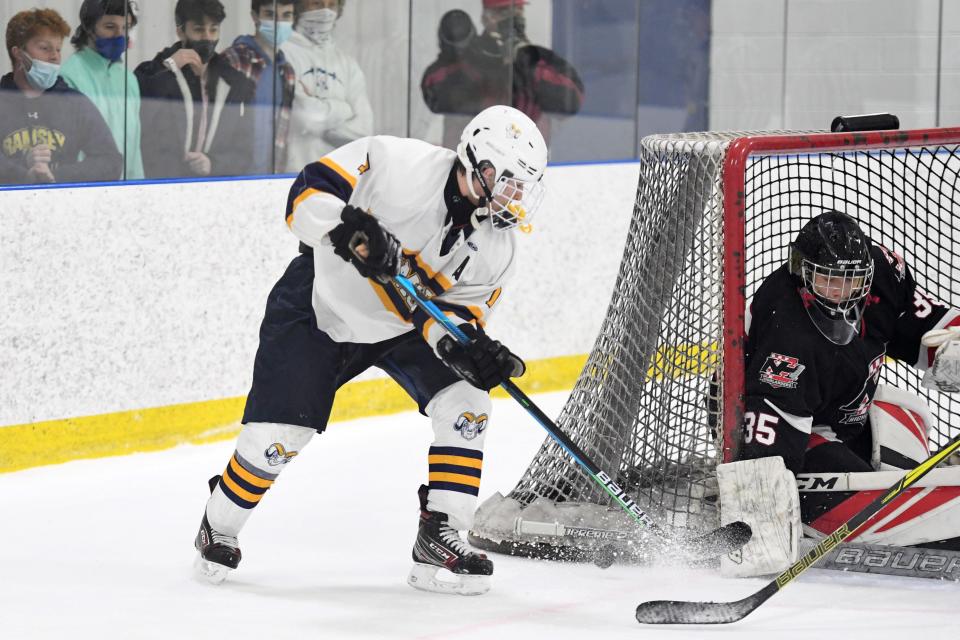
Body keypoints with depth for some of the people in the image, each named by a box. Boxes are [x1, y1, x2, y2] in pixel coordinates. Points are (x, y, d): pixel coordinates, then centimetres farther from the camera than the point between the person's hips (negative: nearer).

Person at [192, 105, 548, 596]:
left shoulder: (496, 247, -12)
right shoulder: (399, 163, -27)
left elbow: (455, 315, -10)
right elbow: (308, 193, -25)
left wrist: (471, 348, -32)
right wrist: (347, 226, -44)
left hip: (404, 325, 4)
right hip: (323, 302, -4)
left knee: (466, 403, -15)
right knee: (277, 436, -8)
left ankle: (438, 540, -6)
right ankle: (219, 528, 20)